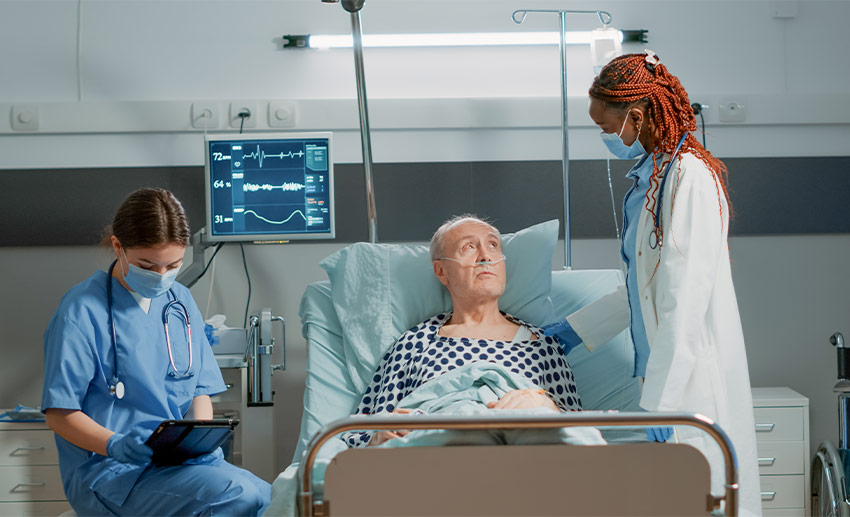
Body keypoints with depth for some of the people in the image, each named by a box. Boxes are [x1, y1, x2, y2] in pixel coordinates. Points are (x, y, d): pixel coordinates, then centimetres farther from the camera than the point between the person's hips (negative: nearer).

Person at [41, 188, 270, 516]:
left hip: (181, 461, 6)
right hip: (108, 471, -6)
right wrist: (116, 445, -22)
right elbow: (59, 413, -4)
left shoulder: (180, 301, 16)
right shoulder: (83, 310, -4)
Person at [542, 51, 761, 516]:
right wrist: (575, 329, 24)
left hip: (693, 376, -9)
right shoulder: (653, 175, 14)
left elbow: (685, 299, -22)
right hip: (666, 367, 9)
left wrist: (658, 403, -22)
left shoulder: (689, 177, -16)